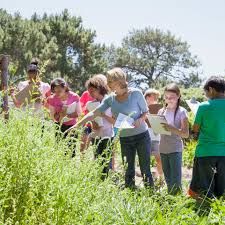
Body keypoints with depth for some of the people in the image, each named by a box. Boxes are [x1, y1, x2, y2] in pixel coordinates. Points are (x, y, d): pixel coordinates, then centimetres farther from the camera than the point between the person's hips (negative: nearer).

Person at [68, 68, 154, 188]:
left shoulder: (136, 93, -9)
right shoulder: (110, 99, 1)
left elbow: (146, 112, -1)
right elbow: (94, 113, -1)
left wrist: (140, 120, -22)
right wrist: (77, 125, -7)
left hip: (141, 136, -4)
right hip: (125, 139, 4)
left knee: (145, 170, 1)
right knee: (128, 172, 8)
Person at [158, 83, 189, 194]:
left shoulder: (181, 112, -6)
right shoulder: (161, 111, 9)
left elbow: (186, 134, -11)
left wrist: (172, 128, -26)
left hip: (175, 149, -5)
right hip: (163, 149, 5)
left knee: (175, 181, -5)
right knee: (168, 179, 14)